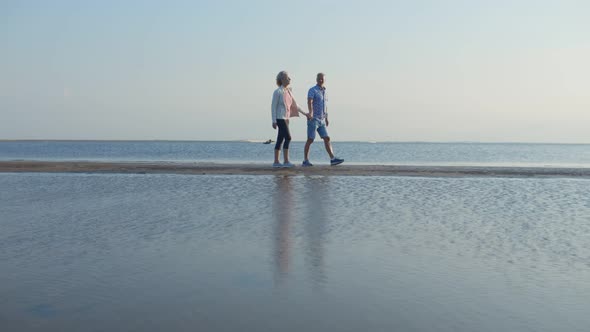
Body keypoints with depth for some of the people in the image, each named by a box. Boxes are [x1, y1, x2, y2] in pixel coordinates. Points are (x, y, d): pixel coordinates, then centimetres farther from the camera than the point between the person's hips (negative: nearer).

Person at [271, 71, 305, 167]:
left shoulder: (288, 91, 13)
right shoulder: (278, 92, -9)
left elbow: (294, 105, 20)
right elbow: (273, 106, -11)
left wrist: (304, 113, 16)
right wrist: (274, 121, -15)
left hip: (285, 118, 8)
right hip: (280, 118, -8)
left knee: (280, 140, 8)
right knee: (288, 138, -14)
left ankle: (276, 162, 11)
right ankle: (286, 161, -11)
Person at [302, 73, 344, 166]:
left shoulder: (323, 91, 16)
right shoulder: (312, 90, -10)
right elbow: (309, 102, -28)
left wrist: (326, 119, 23)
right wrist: (311, 112, -47)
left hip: (321, 121, 7)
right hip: (313, 119, -7)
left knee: (327, 139, -1)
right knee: (310, 140, -5)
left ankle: (333, 159, -5)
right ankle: (305, 161, 2)